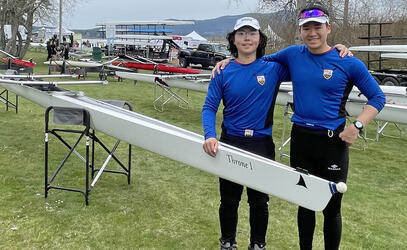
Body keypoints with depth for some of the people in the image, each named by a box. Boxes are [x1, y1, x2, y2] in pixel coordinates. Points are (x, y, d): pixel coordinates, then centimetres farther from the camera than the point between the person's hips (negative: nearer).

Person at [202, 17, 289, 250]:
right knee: (229, 199, 13)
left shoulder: (273, 68, -4)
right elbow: (209, 107, -4)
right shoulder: (223, 72, -4)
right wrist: (210, 136, -21)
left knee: (259, 200, 12)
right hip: (230, 142, 0)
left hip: (262, 144, 0)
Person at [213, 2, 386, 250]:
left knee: (331, 208, 6)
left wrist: (357, 126, -12)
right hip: (301, 138, 3)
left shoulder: (349, 63, -6)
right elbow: (261, 60, 20)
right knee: (305, 203, 15)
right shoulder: (293, 54, 3)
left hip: (333, 142, -3)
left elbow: (377, 97, 1)